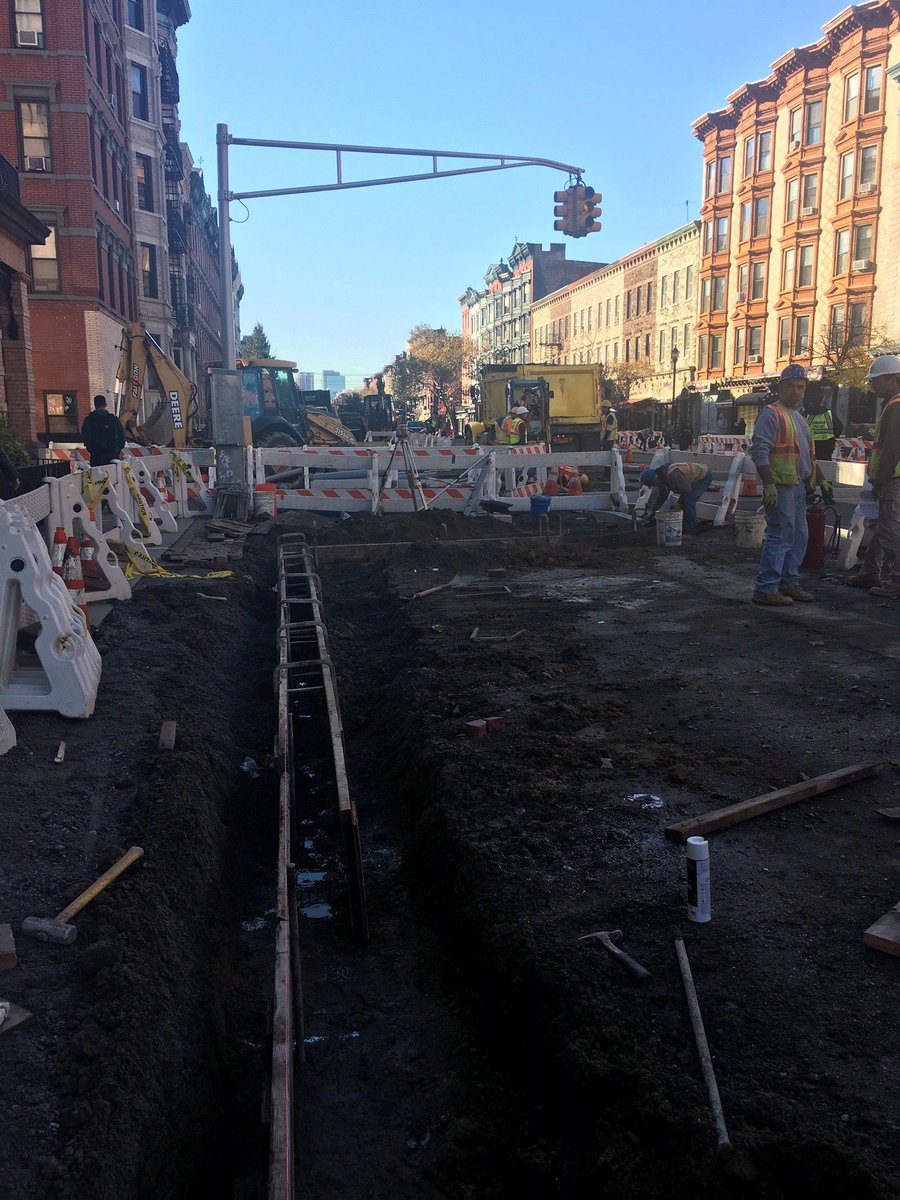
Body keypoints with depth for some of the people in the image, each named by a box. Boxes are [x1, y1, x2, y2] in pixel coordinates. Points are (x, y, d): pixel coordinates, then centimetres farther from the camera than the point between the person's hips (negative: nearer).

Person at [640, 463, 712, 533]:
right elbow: (661, 496, 10)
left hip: (704, 476, -10)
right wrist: (652, 509, 4)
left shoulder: (672, 474, -34)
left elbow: (687, 490, -27)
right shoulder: (662, 477, -2)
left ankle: (690, 531, -13)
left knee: (688, 501, -18)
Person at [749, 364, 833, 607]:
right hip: (781, 487, -10)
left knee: (798, 537, 13)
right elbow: (759, 451, -17)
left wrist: (822, 480, 24)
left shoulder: (797, 417, 21)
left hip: (798, 487, 10)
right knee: (780, 537, -10)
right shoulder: (771, 414, -8)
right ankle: (765, 590, -6)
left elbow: (808, 455, 28)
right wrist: (769, 485, -24)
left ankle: (789, 583, 22)